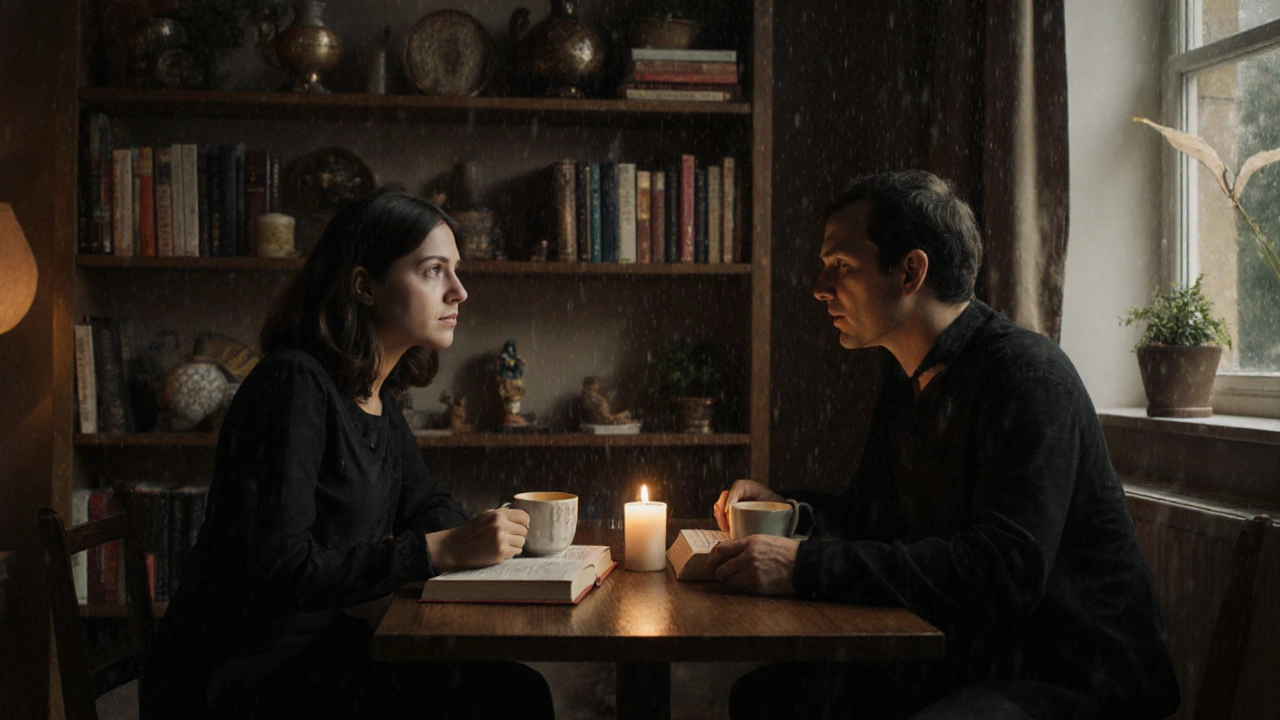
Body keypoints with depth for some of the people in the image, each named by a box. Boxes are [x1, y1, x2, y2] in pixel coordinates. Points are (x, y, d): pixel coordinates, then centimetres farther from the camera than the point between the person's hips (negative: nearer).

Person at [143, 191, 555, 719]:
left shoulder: (376, 397, 9)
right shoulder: (295, 384, -17)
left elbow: (426, 504, 21)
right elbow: (276, 571, -23)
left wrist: (477, 534, -3)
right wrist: (440, 550, -24)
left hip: (318, 652, 8)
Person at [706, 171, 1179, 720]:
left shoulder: (1026, 372, -18)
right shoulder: (906, 381, 11)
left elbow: (1006, 570, -30)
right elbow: (874, 516, 25)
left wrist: (808, 568, -32)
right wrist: (784, 509, 4)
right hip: (969, 662, 8)